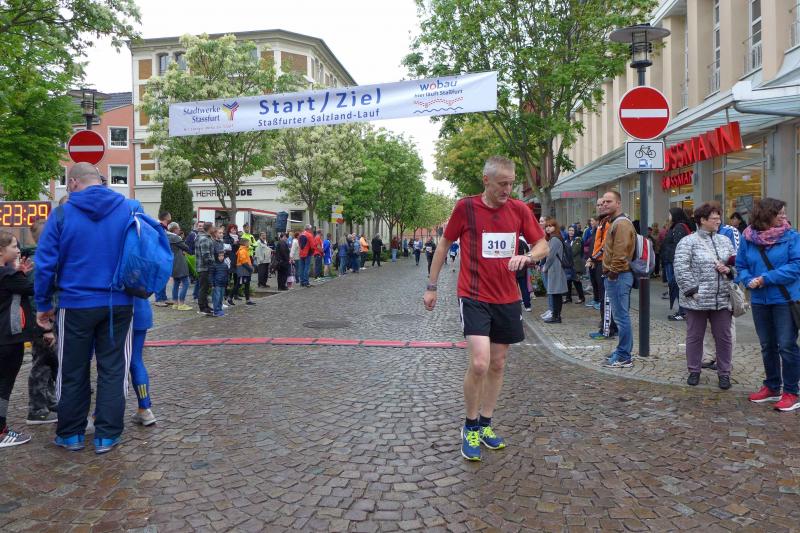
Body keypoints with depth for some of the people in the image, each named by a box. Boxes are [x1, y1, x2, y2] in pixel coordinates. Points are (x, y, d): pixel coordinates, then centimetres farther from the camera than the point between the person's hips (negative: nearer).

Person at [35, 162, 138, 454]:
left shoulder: (62, 213, -5)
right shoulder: (131, 209, -1)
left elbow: (45, 263, -4)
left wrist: (43, 305, 6)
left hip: (76, 305, -1)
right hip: (119, 304, 1)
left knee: (72, 372, 14)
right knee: (113, 370, 9)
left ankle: (71, 434, 25)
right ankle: (107, 435, 14)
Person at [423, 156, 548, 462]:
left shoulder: (519, 209, 2)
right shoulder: (466, 207, -7)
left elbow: (542, 245, 9)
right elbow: (444, 244, 4)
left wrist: (525, 257, -15)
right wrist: (431, 287, 5)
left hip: (507, 299, 4)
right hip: (474, 297, -4)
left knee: (497, 364, 12)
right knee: (479, 363, -16)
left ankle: (485, 424, 31)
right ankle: (470, 428, 7)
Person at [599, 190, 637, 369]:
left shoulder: (621, 224, -14)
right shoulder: (614, 223, 20)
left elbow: (620, 253, -21)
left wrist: (613, 272, -16)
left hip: (618, 276, -11)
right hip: (615, 275, 11)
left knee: (621, 316, -5)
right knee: (621, 316, 15)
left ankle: (624, 357, 0)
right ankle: (623, 351, 24)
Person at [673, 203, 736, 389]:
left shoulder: (724, 241, 12)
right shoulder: (688, 242, -5)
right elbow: (681, 269, -12)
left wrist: (728, 269, -6)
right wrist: (692, 290, -16)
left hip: (722, 300, 4)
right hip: (697, 301, -4)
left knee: (724, 337, 9)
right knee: (694, 337, 8)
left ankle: (724, 373, 22)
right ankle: (694, 371, 22)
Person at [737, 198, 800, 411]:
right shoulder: (748, 239, 0)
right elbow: (741, 266, 5)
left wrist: (766, 278, -19)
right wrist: (749, 280, -14)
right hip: (760, 300, 4)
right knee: (767, 346, 15)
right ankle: (772, 387, 30)